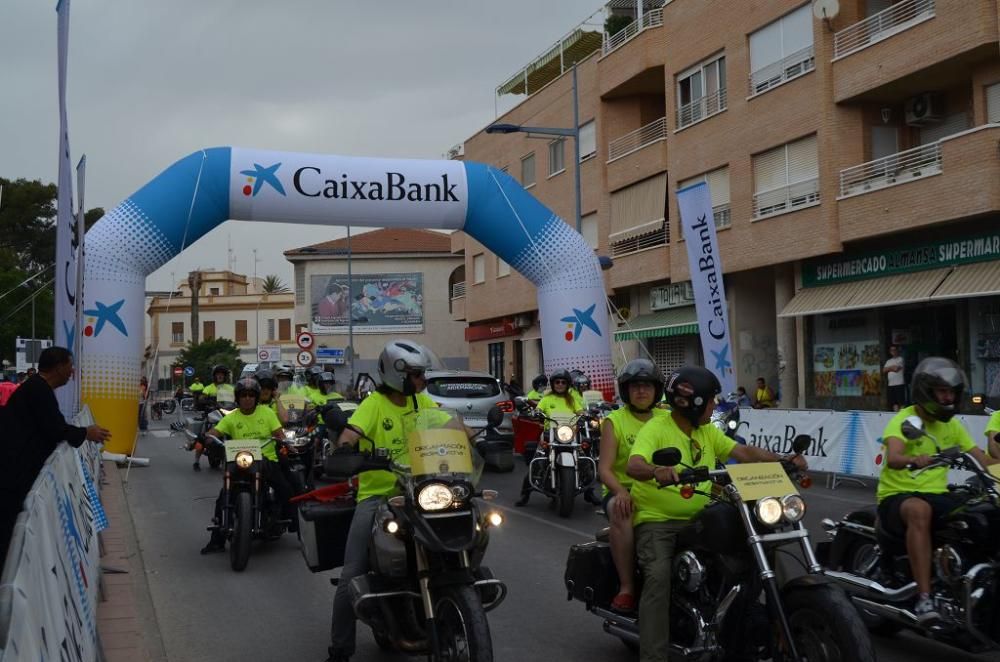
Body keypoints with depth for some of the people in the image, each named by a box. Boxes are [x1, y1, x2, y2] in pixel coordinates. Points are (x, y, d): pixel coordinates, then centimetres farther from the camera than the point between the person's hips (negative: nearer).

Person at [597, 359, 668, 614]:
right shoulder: (614, 421, 5)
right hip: (624, 490, -2)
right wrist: (621, 491, -24)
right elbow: (604, 468, -3)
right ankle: (626, 587, -29)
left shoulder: (667, 419, 14)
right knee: (620, 513, -38)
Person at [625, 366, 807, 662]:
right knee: (659, 577, -29)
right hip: (657, 521, -6)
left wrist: (785, 460, -11)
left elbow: (745, 452, 4)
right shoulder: (655, 429, -12)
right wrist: (658, 471, -52)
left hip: (697, 519, 6)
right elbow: (633, 466, -29)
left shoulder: (708, 432, 10)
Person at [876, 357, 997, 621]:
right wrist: (915, 460, -49)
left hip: (936, 495, 6)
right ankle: (924, 598, -42)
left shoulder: (952, 425, 13)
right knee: (919, 510, -39)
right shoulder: (904, 420, -8)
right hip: (897, 496, -6)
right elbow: (893, 458, -27)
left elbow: (982, 459, 7)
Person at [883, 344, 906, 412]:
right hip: (891, 384, 6)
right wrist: (892, 367, -5)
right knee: (894, 402, 4)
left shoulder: (900, 359, 0)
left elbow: (896, 368, -12)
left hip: (899, 384, -6)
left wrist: (889, 368, 3)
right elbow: (884, 370, 7)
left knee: (901, 402, -9)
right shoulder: (889, 361, 19)